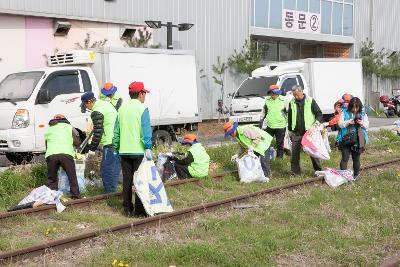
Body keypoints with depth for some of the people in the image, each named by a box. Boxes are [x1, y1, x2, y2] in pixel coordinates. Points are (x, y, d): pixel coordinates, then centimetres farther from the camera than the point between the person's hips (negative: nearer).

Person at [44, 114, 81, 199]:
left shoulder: (48, 130, 31)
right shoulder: (69, 127, 22)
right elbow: (77, 143, 15)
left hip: (51, 155, 2)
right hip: (66, 154, -2)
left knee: (51, 179, 13)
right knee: (72, 177, 10)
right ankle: (76, 196, 9)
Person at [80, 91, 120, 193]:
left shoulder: (97, 113, -13)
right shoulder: (106, 104, 17)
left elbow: (98, 132, -15)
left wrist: (92, 147, -2)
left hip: (110, 144, -10)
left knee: (107, 170, -4)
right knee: (115, 169, 15)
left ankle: (110, 193, -2)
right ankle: (113, 192, 22)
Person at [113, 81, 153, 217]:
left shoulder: (122, 108, 11)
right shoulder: (142, 109, -7)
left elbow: (116, 130, 14)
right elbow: (146, 130, -14)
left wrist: (116, 147, 20)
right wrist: (148, 148, -14)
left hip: (124, 151, 6)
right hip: (139, 150, -5)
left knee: (127, 180, 10)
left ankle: (127, 209, 15)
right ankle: (139, 210, 1)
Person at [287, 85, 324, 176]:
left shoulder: (310, 101, -4)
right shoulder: (292, 103, 6)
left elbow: (319, 114, 0)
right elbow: (289, 117, 15)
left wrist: (317, 122, -18)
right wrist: (290, 130, 14)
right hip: (296, 132, 3)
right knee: (295, 152, 2)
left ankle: (318, 170, 15)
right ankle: (295, 171, 11)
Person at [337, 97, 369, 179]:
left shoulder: (363, 114, 4)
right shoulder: (345, 112, 0)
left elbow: (367, 125, 4)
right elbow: (340, 124, -4)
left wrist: (361, 123, -17)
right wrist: (348, 122, -22)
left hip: (358, 140, 2)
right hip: (346, 139, -1)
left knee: (356, 158, 12)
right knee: (345, 158, -3)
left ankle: (356, 175, 25)